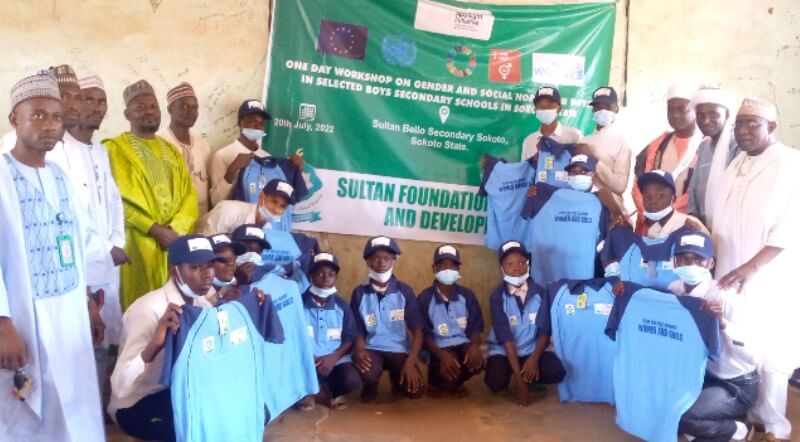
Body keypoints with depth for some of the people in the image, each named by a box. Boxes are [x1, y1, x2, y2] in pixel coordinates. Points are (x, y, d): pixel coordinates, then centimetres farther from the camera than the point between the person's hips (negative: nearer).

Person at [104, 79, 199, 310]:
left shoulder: (171, 150, 18)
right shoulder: (115, 149, 0)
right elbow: (118, 200, -9)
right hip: (138, 244, -5)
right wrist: (155, 230, -14)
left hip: (175, 240, 5)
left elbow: (189, 195, 10)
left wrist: (176, 229, -7)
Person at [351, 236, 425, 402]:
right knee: (368, 373, -35)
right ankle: (370, 387, 5)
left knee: (416, 390, -22)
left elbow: (417, 331, -3)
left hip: (400, 350, 1)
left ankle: (397, 379, 16)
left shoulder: (404, 291, -1)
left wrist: (410, 362, -17)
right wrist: (359, 351, -21)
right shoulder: (359, 293, -1)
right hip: (371, 349, -1)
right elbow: (358, 332, 2)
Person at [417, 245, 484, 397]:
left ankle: (453, 383, 7)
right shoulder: (425, 298, -6)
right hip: (438, 349, -3)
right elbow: (424, 336, -8)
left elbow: (475, 328, 3)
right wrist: (442, 354, -28)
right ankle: (437, 381, 7)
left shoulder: (467, 295, 4)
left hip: (463, 345, 3)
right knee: (447, 368, -33)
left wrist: (475, 345, -22)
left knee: (476, 361, -28)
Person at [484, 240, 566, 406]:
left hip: (532, 350, 2)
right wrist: (518, 377, -23)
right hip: (503, 351, -1)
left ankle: (529, 378, 7)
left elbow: (545, 331, -3)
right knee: (496, 381, -28)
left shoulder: (539, 292, -4)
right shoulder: (497, 296, -11)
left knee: (556, 371, -25)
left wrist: (534, 358, -19)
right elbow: (505, 338, -17)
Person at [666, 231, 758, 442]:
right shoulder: (674, 291, -7)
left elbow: (750, 356, -30)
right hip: (697, 374, 6)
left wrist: (723, 323, -47)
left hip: (735, 384, -6)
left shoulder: (729, 298, -23)